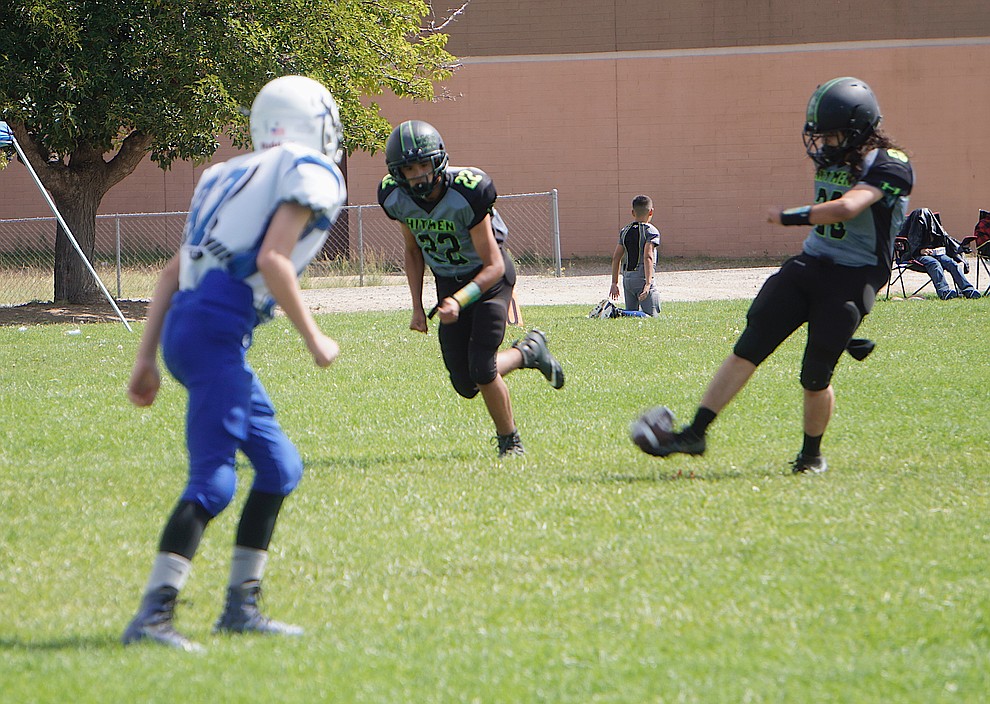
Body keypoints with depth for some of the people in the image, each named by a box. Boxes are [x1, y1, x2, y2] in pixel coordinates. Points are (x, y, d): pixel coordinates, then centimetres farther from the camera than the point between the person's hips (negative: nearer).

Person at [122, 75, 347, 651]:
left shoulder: (232, 176, 24)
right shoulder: (312, 176, -1)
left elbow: (174, 272, 21)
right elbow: (272, 260, -14)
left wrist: (147, 359, 21)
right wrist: (313, 338, -4)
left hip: (184, 323, 9)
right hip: (216, 328, -9)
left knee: (280, 467, 16)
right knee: (213, 480, -13)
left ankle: (241, 605, 18)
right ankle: (153, 615, -21)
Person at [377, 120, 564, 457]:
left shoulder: (466, 193, -31)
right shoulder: (396, 198, -15)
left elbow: (494, 266, -26)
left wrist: (458, 302, -40)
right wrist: (417, 307, 1)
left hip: (490, 277, -5)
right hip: (448, 280, 5)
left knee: (481, 368, -17)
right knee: (466, 385, 0)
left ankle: (510, 441, 10)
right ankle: (528, 351, 29)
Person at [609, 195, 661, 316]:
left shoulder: (625, 231, 11)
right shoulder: (651, 231, -7)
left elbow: (616, 257, 11)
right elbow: (648, 257, -18)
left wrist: (614, 283, 16)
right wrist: (648, 284, -23)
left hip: (627, 278, 6)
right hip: (642, 277, -6)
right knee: (652, 317, -6)